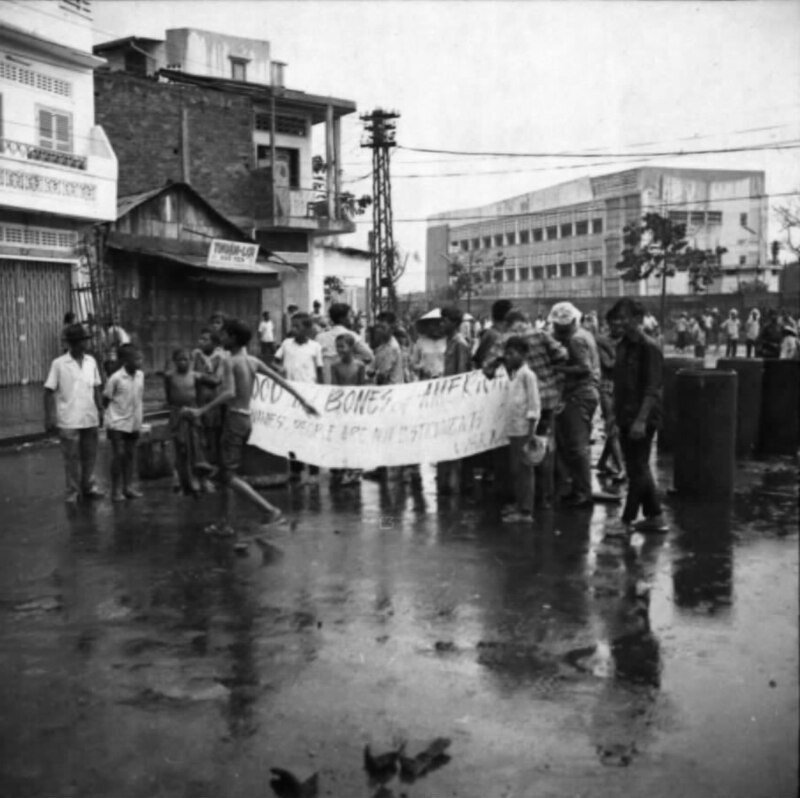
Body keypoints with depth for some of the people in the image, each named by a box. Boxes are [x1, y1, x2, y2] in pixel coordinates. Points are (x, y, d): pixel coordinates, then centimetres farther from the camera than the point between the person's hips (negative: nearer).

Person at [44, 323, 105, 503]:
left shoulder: (91, 361, 6)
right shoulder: (58, 364, -6)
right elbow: (49, 392, -5)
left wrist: (100, 410, 10)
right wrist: (49, 417, -9)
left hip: (90, 419, 4)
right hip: (68, 421, -4)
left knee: (90, 455, 12)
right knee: (71, 458, 2)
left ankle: (88, 487, 26)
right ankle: (73, 492, 13)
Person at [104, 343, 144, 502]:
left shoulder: (140, 375, 0)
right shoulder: (116, 378, -16)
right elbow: (106, 400, -6)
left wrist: (140, 416, 10)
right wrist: (110, 418, -2)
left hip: (134, 423, 5)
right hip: (118, 423, -5)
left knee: (131, 454, 9)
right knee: (119, 454, -5)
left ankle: (128, 487, 18)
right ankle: (116, 490, 5)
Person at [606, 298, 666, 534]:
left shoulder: (648, 348, -13)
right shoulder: (622, 346, 11)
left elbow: (652, 388, -18)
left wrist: (641, 420, -25)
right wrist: (615, 413, 14)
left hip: (642, 419, -9)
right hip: (625, 417, 9)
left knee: (637, 470, -2)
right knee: (638, 469, 14)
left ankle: (626, 520, 3)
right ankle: (654, 517, 23)